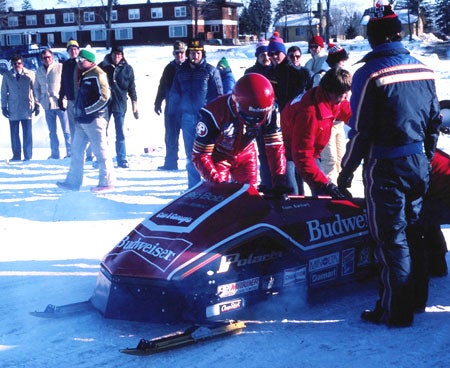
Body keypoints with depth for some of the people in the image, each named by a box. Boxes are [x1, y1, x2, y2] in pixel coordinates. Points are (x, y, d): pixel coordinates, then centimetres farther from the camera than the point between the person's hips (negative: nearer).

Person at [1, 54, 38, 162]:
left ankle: (28, 156, 4)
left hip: (27, 108, -2)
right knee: (14, 133, 3)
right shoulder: (7, 76, 9)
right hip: (13, 109, 2)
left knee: (27, 133, -3)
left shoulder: (30, 74, 4)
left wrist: (37, 104, 3)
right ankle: (16, 155, 10)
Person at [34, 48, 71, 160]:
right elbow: (36, 87, 21)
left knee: (66, 130, -3)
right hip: (47, 106, 5)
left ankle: (70, 152, 2)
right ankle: (55, 154, 17)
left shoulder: (60, 67, -6)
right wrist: (40, 99, 9)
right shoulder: (39, 71, 10)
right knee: (52, 132, 11)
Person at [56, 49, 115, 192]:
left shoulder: (97, 74, -11)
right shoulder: (84, 75, 18)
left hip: (94, 119, -10)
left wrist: (88, 110, -17)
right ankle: (73, 182, 17)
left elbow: (104, 96, -19)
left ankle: (107, 182, 4)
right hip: (82, 120, 10)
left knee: (101, 151, -4)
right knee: (77, 149, 11)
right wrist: (78, 111, 14)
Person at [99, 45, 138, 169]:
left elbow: (132, 87, 6)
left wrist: (134, 104, 3)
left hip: (120, 104, -1)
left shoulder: (127, 69, 1)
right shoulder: (103, 66, 0)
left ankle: (122, 159, 9)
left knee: (120, 134, 3)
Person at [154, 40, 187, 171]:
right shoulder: (170, 68, 10)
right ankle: (170, 163, 17)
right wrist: (157, 103, 11)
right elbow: (162, 87, 15)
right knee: (170, 137, 9)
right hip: (171, 108, 4)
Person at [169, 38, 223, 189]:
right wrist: (174, 113, 11)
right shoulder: (181, 72, 11)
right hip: (187, 116, 4)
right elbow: (175, 94, 16)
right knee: (190, 153, 9)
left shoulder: (210, 71, -1)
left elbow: (218, 95, -3)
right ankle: (193, 186, 17)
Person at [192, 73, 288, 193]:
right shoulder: (214, 113, -38)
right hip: (218, 155, -3)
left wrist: (279, 179, -32)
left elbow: (275, 146, -21)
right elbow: (200, 155, -32)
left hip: (245, 155, 3)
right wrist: (218, 182, -42)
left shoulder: (269, 112, -28)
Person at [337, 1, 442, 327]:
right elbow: (434, 121, 11)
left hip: (385, 167, -6)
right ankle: (417, 299, 30)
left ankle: (396, 311, 7)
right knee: (413, 231, 18)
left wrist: (346, 171, -4)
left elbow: (360, 131, -14)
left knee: (391, 239, 1)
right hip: (419, 164, 6)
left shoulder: (370, 74, -14)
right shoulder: (424, 70, 4)